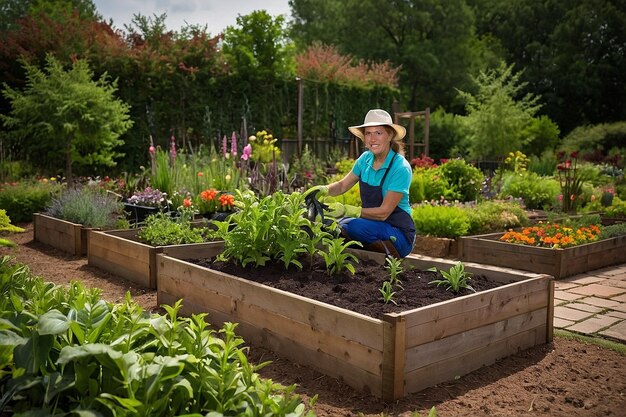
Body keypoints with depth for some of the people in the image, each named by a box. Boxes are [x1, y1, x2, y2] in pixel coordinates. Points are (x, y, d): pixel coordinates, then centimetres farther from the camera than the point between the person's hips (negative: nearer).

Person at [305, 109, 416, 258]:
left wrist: (347, 210, -30)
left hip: (399, 233, -6)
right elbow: (342, 185, 8)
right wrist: (323, 190, -14)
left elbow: (383, 212, -22)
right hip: (372, 224, 6)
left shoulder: (401, 168, -20)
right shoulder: (365, 158, 0)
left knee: (354, 226, -32)